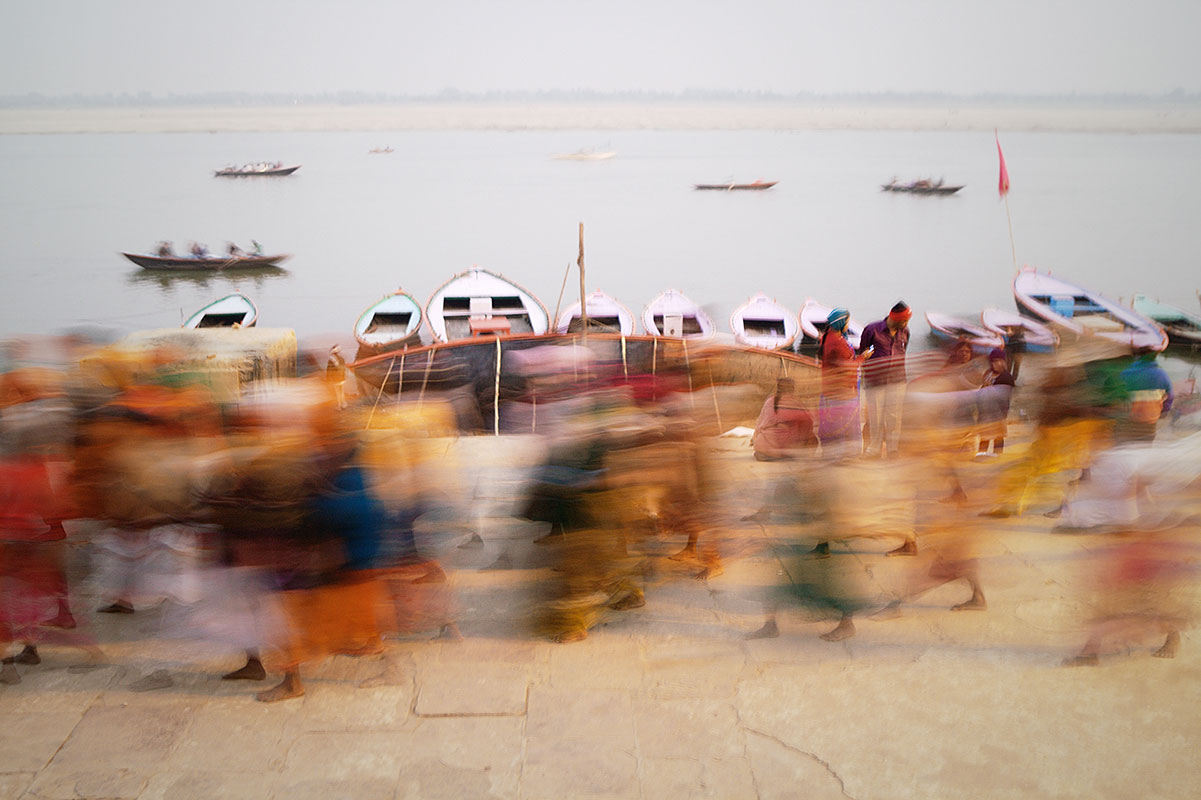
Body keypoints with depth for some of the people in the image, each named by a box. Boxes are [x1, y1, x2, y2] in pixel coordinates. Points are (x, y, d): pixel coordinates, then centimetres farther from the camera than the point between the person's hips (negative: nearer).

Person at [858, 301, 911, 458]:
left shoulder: (904, 331, 6)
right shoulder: (872, 330, -7)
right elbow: (862, 353, 5)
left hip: (897, 380, 3)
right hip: (875, 379, -3)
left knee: (894, 416, 1)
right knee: (875, 416, -1)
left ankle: (893, 450, 10)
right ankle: (874, 450, 12)